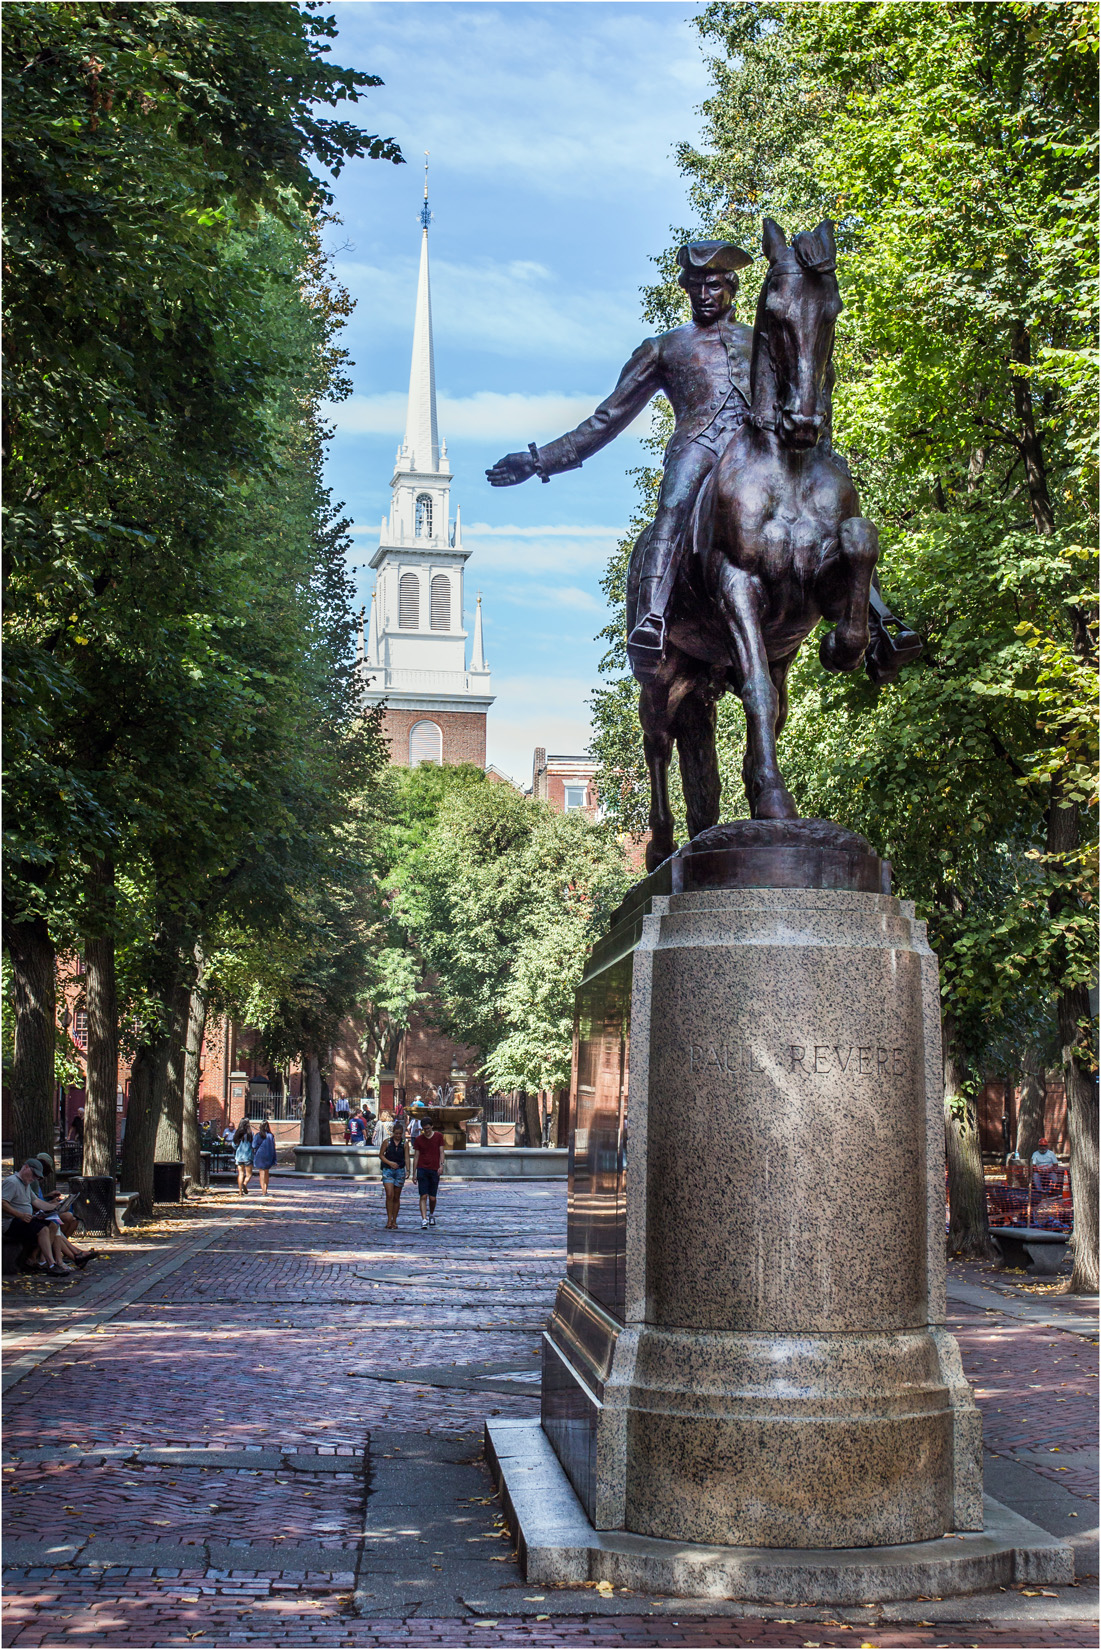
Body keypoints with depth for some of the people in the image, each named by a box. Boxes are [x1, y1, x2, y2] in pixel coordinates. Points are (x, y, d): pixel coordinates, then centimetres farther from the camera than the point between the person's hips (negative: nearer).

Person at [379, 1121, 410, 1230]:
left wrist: (407, 1170, -15)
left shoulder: (404, 1144, 5)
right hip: (388, 1170, -1)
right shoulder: (387, 1142, 2)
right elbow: (381, 1155, 6)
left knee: (396, 1197, 6)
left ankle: (394, 1221, 15)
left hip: (400, 1171, 1)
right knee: (389, 1195, -14)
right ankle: (389, 1220, -9)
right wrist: (390, 1163, -9)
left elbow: (406, 1158, 0)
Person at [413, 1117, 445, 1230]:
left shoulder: (438, 1136, 4)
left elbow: (441, 1152, 4)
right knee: (423, 1196, -10)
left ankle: (432, 1215, 32)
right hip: (422, 1169, 0)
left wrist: (441, 1165, -12)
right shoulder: (419, 1139, 4)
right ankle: (424, 1220, -15)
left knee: (432, 1197, 5)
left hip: (434, 1170, 0)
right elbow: (416, 1156, 7)